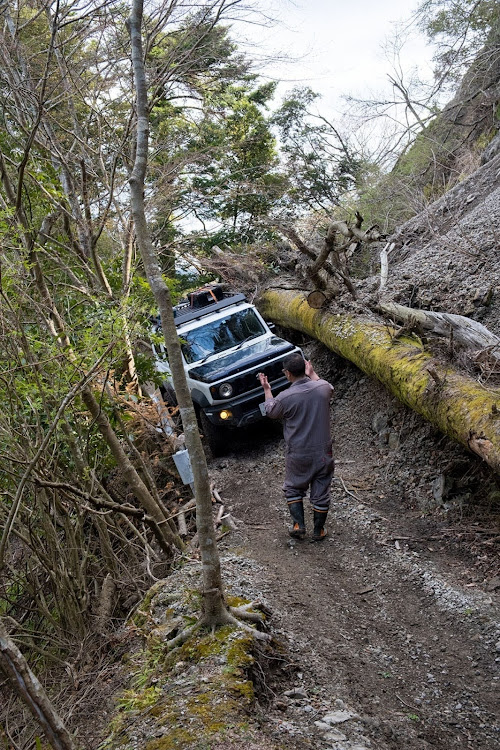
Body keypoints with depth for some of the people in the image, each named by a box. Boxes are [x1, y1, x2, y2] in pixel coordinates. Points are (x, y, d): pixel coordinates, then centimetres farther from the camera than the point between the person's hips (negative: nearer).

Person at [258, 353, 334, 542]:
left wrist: (267, 390, 16)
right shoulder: (323, 388, -12)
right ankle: (318, 531, 25)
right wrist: (312, 374, 28)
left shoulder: (285, 397, -21)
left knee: (293, 489, 21)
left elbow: (271, 412, 2)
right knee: (320, 492, 15)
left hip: (298, 455, -2)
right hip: (323, 451, 3)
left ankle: (299, 525, 16)